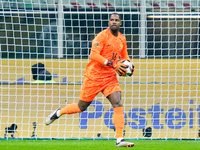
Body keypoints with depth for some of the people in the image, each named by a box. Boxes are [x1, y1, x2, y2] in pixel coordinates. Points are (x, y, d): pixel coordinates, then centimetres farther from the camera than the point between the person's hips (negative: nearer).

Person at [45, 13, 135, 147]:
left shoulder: (122, 39, 9)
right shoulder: (102, 36, -13)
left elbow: (125, 57, 25)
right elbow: (94, 55, -23)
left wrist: (129, 66, 3)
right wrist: (112, 64, -27)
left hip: (110, 77, 5)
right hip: (94, 76, -5)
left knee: (118, 104, -13)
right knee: (82, 106, 6)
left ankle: (120, 139, -17)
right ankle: (58, 112, 35)